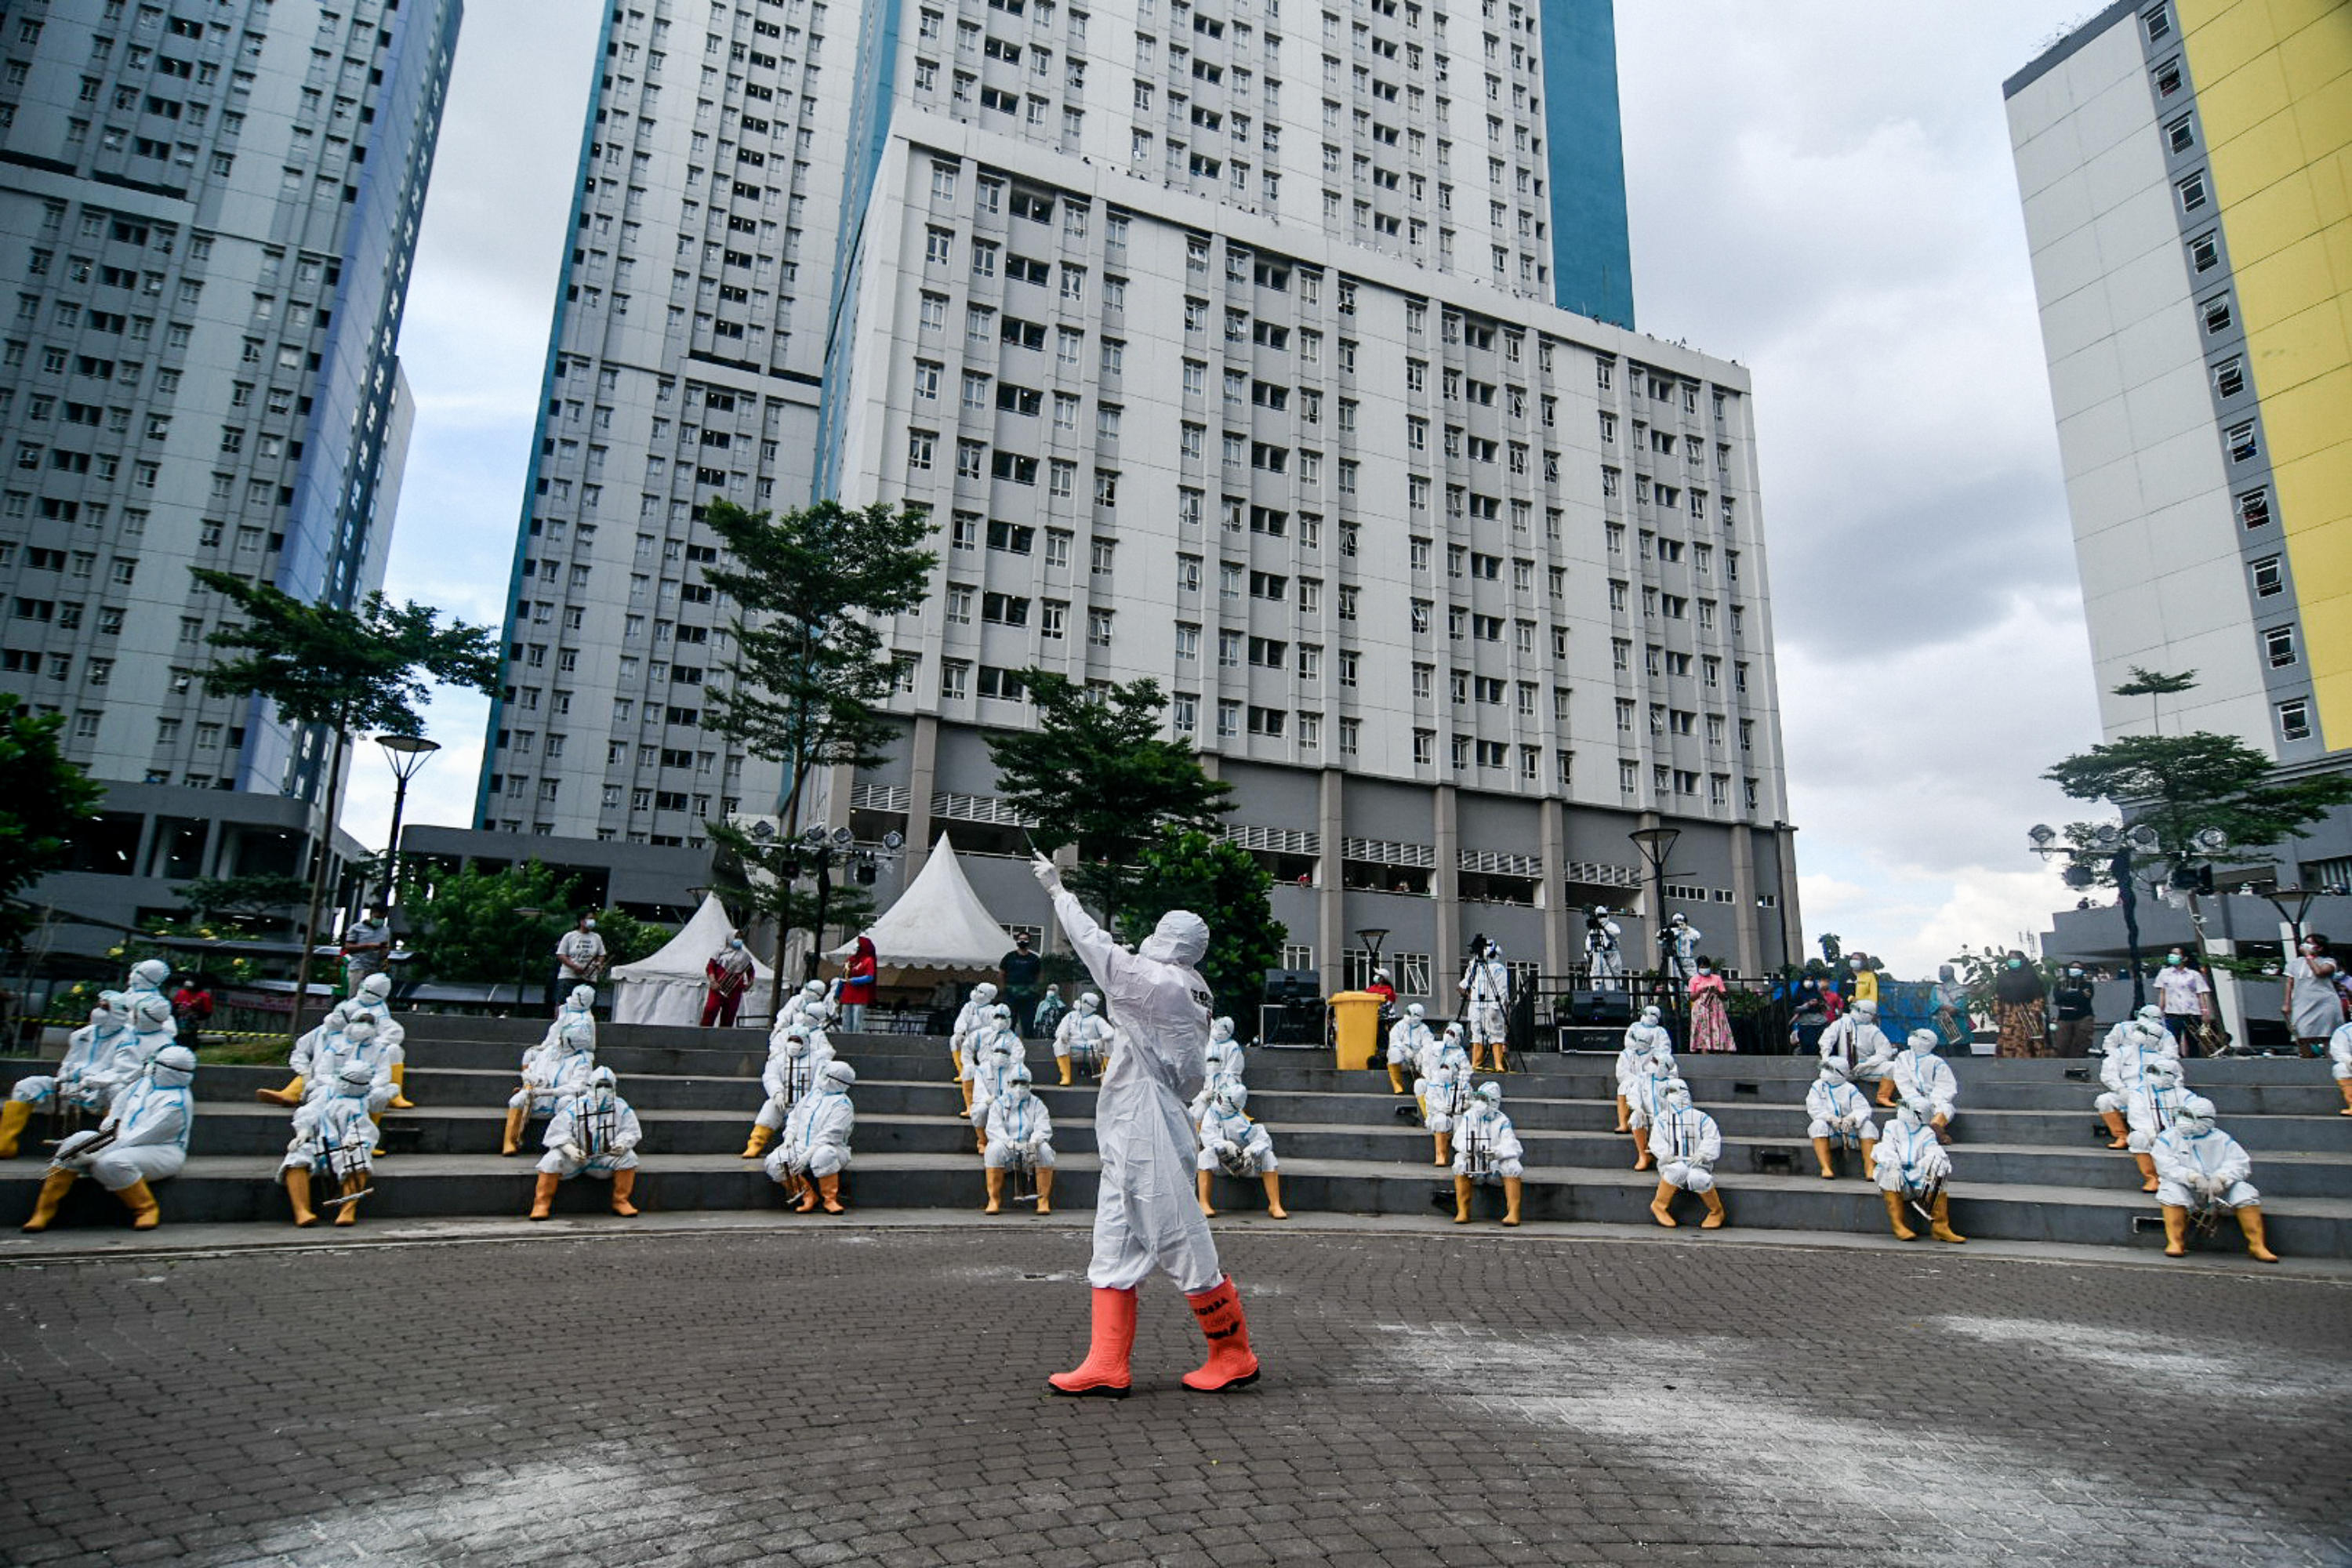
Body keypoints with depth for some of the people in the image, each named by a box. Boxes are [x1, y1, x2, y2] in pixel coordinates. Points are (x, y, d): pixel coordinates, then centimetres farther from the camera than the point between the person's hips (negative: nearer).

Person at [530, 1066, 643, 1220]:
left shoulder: (621, 1107, 0)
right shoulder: (574, 1107, -8)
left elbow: (631, 1132, 0)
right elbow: (558, 1133, -10)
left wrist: (622, 1144, -22)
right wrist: (570, 1149, -28)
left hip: (605, 1157, 2)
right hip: (574, 1157, -2)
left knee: (628, 1156, -21)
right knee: (553, 1159, -29)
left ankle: (620, 1201, -6)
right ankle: (542, 1203, -14)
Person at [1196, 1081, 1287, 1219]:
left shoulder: (1242, 1119, 1)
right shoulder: (1212, 1114, 1)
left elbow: (1263, 1139, -10)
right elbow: (1207, 1136, -19)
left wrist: (1251, 1151, -32)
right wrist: (1225, 1145, -38)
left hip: (1243, 1160, 1)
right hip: (1221, 1161, -1)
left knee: (1268, 1156, -22)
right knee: (1207, 1154, -32)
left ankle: (1275, 1205, -23)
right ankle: (1204, 1204, -33)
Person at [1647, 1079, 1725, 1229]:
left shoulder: (1700, 1117, 13)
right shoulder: (1662, 1118, 18)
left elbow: (1712, 1140, 1)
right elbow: (1656, 1142, 5)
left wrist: (1702, 1155, -17)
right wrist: (1666, 1155, -15)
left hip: (1697, 1164, -1)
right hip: (1672, 1164, 1)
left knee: (1697, 1178, -36)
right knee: (1678, 1169, -37)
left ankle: (1716, 1212, -10)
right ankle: (1660, 1205, -21)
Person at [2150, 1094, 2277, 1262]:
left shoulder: (2221, 1139, 10)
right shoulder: (2167, 1138, 4)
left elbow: (2240, 1163, -2)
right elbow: (2166, 1166, -9)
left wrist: (2221, 1178, -21)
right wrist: (2192, 1177, -25)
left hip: (2219, 1188, 2)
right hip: (2186, 1189, -2)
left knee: (2244, 1191, -23)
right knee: (2172, 1190, -33)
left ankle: (2257, 1245, -16)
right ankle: (2175, 1243, -28)